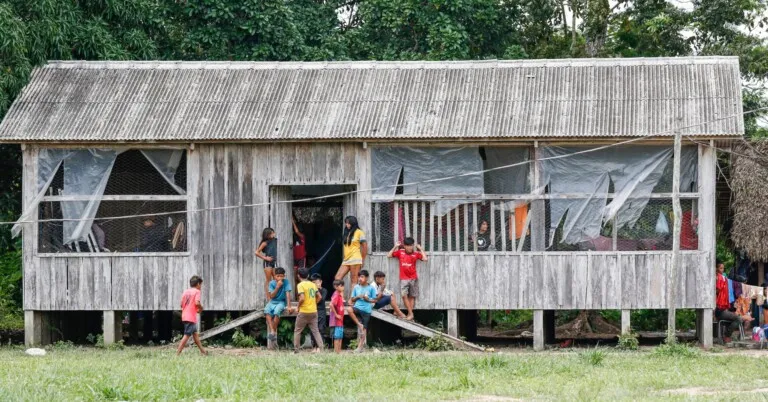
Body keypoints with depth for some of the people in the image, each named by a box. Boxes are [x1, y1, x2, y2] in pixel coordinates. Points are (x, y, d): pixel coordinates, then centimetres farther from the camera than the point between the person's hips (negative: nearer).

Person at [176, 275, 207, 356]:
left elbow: (181, 304, 9)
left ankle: (203, 351, 30)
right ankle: (177, 354, -14)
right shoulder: (196, 291, -5)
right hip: (191, 317, -8)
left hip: (185, 316, 8)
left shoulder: (185, 292, 14)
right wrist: (201, 308, 2)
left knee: (195, 333, 19)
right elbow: (197, 303, -20)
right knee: (187, 335, -9)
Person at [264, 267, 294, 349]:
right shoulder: (272, 283, -2)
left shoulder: (286, 282, -8)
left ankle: (273, 332, -26)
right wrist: (277, 287, -19)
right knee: (267, 310, -32)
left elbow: (288, 294, -13)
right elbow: (271, 296, -7)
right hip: (272, 302, 2)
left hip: (281, 302, -2)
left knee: (277, 311, -36)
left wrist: (289, 306, -21)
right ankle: (272, 331, -35)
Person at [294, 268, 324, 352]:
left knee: (297, 331, 7)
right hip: (313, 311, 5)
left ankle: (296, 350, 6)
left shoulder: (300, 285, -10)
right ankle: (321, 347, -6)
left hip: (304, 311, -5)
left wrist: (298, 306, -5)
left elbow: (302, 298, -20)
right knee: (315, 330, 8)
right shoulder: (313, 284, 8)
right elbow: (319, 297, 9)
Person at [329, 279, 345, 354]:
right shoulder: (336, 295, -16)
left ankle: (339, 351, 19)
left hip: (340, 320, 10)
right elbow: (331, 305, -28)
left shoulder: (340, 295, 13)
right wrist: (336, 314, -22)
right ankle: (336, 352, -3)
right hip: (337, 320, -10)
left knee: (340, 336, 14)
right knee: (337, 337, -6)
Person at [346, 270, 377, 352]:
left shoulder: (371, 288, 0)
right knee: (349, 309, -31)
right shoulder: (356, 287, 7)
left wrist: (368, 299, -14)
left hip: (366, 310, -2)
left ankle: (360, 347, 7)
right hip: (358, 307, 2)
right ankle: (359, 324, -16)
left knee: (364, 329, -1)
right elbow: (352, 299, 12)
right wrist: (357, 297, -8)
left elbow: (375, 300, 4)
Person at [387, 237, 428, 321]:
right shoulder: (400, 252, 4)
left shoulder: (416, 254, 1)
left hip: (413, 278, 0)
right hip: (404, 278, 0)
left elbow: (425, 258, -9)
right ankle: (411, 314, -8)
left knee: (412, 296, 5)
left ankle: (410, 314, 11)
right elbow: (389, 255, 8)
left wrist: (420, 249, -4)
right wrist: (395, 247, 2)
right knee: (404, 295, -14)